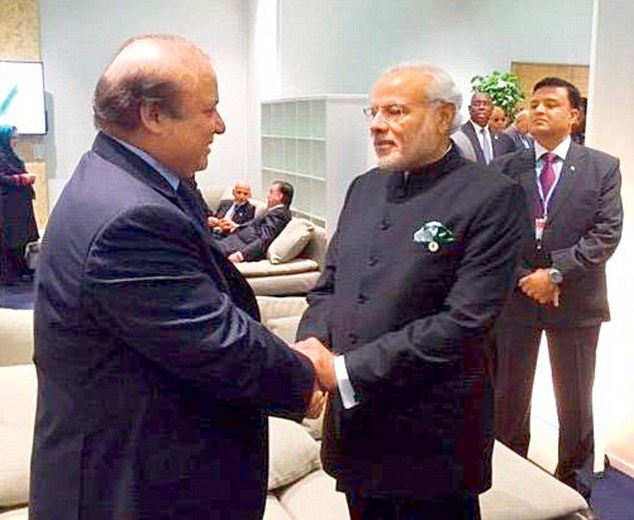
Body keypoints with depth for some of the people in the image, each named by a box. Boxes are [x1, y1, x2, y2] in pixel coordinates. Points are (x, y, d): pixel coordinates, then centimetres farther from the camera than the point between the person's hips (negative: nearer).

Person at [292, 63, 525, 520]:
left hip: (431, 437, -5)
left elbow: (463, 321, -20)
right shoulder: (365, 188, 8)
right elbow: (329, 284, 11)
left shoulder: (491, 196, -13)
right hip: (353, 420, 6)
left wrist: (346, 371, -20)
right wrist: (312, 343, -10)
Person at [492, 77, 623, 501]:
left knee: (575, 401, 12)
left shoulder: (603, 168, 0)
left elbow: (607, 233, -9)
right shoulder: (504, 169, 3)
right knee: (509, 397, 12)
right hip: (515, 297, 1)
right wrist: (525, 278, -12)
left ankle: (575, 487, 31)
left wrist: (555, 273, -17)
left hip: (575, 301, -1)